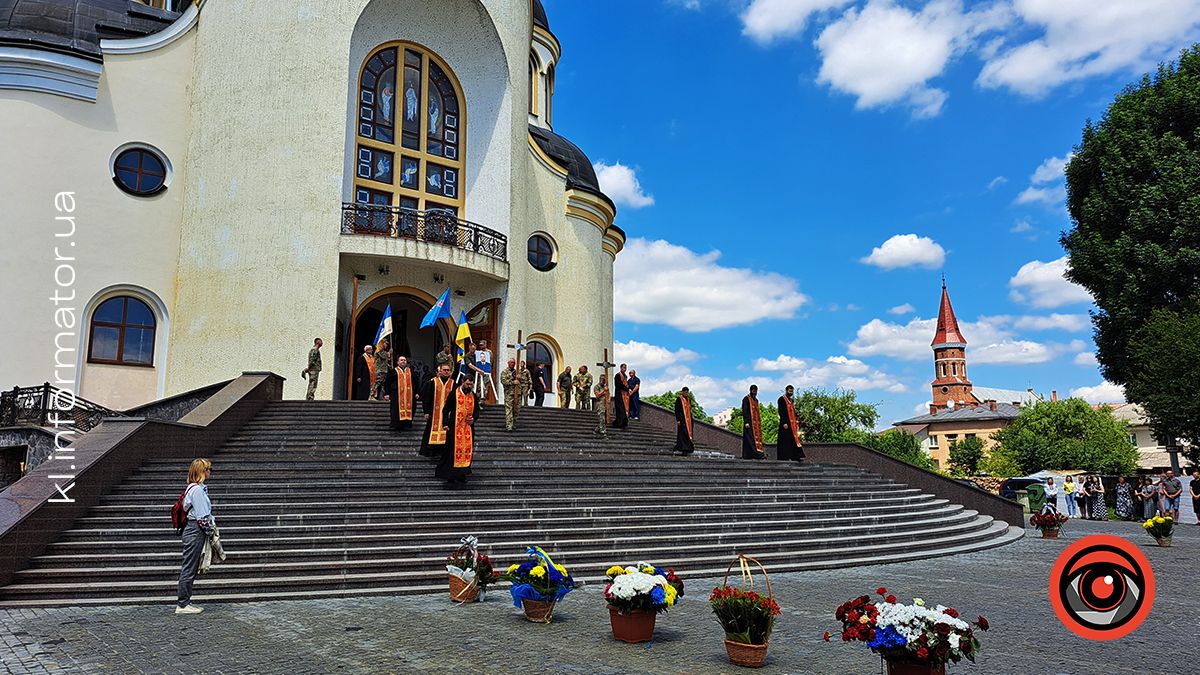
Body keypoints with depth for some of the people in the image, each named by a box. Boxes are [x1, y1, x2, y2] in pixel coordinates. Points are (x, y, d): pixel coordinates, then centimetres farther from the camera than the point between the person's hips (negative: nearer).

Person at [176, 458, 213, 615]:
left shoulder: (199, 488, 15)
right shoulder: (197, 489, -16)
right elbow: (202, 516, -18)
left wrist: (211, 522, 4)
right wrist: (210, 528, -6)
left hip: (193, 531, 10)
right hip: (195, 531, -10)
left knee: (191, 568, 14)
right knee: (189, 569, -3)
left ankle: (185, 602, 20)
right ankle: (183, 605, 3)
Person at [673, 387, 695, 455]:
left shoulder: (689, 400, 16)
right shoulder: (679, 399, -4)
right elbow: (676, 409, -9)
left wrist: (691, 420, 15)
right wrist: (678, 420, -17)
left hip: (688, 419, 7)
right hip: (682, 418, -7)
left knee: (688, 433, 3)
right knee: (683, 433, -12)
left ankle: (687, 449, 6)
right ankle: (683, 450, -15)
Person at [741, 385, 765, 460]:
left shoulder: (756, 400, 20)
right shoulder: (746, 399, -4)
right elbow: (744, 411, -11)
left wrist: (760, 422, 19)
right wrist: (746, 422, -19)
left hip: (756, 423, 8)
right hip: (749, 422, -8)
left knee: (757, 436, 2)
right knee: (750, 437, -13)